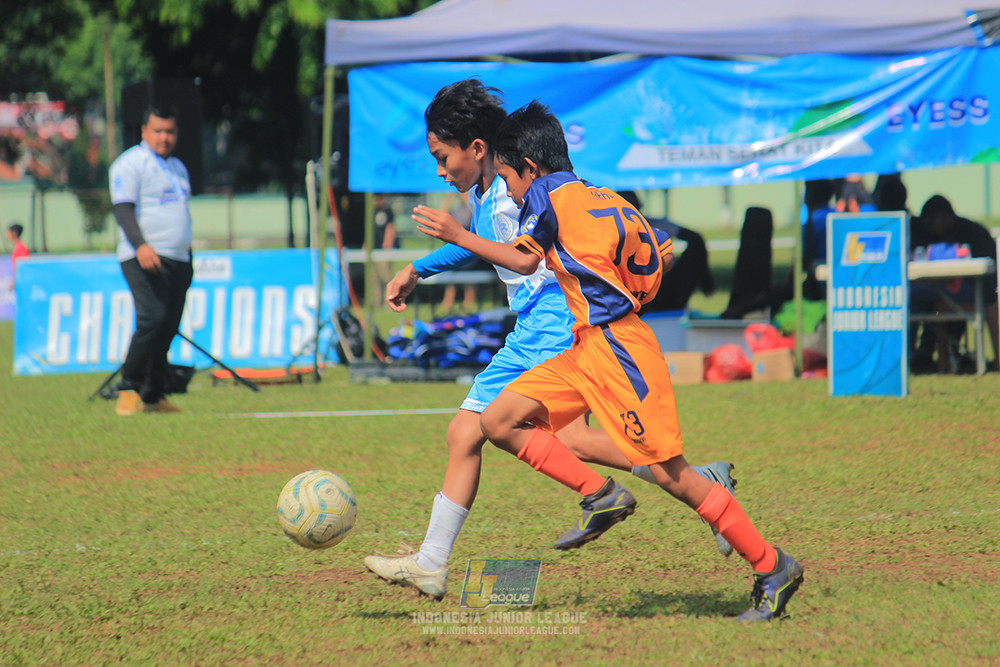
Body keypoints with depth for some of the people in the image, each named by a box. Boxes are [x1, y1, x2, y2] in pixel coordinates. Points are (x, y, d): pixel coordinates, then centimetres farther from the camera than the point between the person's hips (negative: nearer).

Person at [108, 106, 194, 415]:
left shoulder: (178, 167, 22)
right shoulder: (131, 163, -2)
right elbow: (122, 207, -13)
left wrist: (188, 262, 24)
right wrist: (140, 245, -29)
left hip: (178, 261, 8)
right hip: (144, 259, -8)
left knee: (168, 328, 3)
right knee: (152, 318, -22)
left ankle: (153, 396, 8)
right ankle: (129, 389, -18)